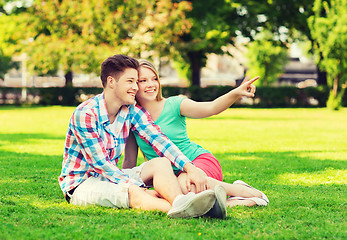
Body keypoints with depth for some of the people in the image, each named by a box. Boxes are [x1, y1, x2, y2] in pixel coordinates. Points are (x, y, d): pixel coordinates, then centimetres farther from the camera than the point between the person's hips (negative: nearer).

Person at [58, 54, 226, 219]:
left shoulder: (132, 112, 2)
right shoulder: (85, 114, -19)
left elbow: (159, 140, -11)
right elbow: (100, 164, -23)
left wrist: (190, 168, -27)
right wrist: (140, 188, -31)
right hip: (81, 184, -7)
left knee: (161, 163, -19)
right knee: (133, 193, -35)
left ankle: (181, 204, -50)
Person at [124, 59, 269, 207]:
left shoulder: (173, 105, -5)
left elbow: (211, 108, -21)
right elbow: (130, 160, 11)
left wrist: (237, 93, -37)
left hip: (201, 161, -2)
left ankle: (243, 191, -16)